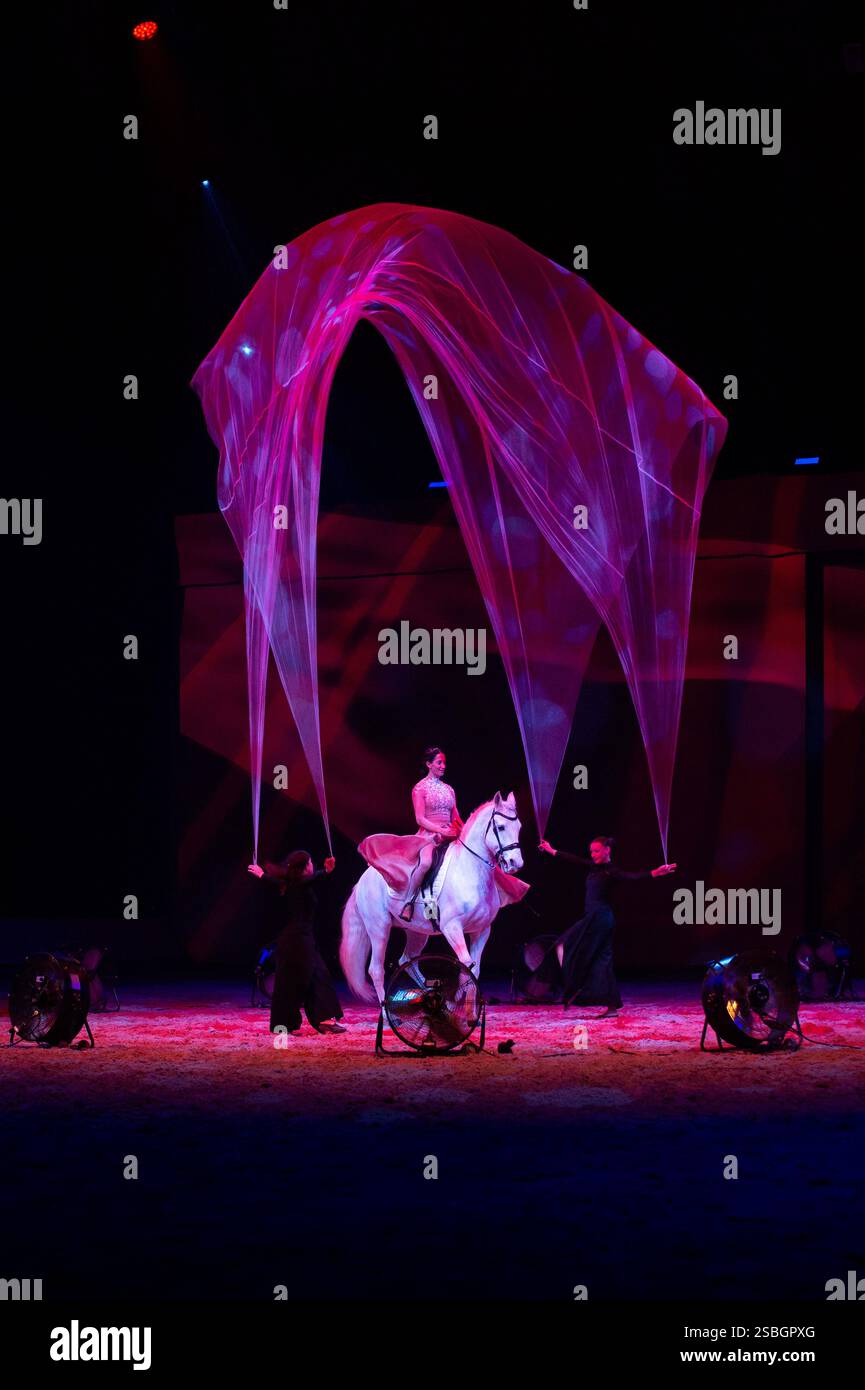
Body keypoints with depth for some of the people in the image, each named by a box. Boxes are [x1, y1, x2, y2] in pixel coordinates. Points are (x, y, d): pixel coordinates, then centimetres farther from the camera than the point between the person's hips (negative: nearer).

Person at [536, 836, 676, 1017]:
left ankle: (572, 991, -1)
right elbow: (574, 859, 23)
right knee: (602, 961, 6)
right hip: (593, 918, 9)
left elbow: (632, 877, -24)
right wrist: (552, 851, 32)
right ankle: (612, 1007, 4)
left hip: (599, 918, -9)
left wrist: (654, 873, -40)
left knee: (563, 947, -4)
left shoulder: (612, 871, -11)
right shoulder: (595, 866, 13)